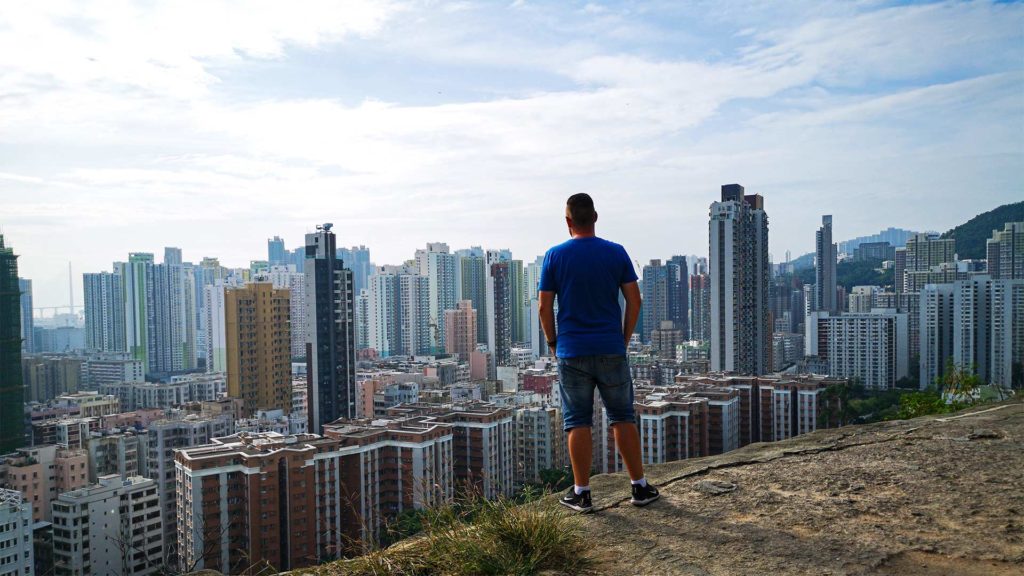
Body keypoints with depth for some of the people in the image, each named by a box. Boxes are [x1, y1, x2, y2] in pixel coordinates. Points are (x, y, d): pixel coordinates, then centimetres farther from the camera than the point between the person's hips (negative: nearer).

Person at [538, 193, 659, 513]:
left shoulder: (555, 256, -3)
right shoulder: (616, 253, 1)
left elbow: (544, 307, -4)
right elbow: (634, 301, 0)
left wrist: (552, 342, 10)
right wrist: (624, 339, 10)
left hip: (572, 352, -1)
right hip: (611, 351, 1)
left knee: (578, 423, 5)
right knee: (623, 418, 10)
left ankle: (581, 493, 10)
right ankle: (640, 487, 16)